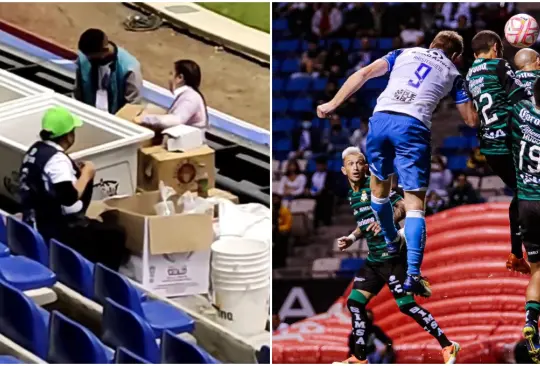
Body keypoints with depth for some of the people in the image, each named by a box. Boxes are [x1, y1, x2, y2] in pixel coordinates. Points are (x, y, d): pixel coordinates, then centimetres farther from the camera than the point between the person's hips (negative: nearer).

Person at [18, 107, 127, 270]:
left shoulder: (35, 150, 7)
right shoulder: (56, 159, -23)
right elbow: (69, 198, -31)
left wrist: (75, 171, 10)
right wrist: (86, 175, -16)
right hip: (55, 230, -10)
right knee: (115, 235, -6)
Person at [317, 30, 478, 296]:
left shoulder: (405, 53, 25)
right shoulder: (452, 73, 22)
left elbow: (365, 73, 11)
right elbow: (471, 120, 22)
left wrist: (333, 103, 12)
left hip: (381, 118, 2)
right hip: (413, 125, -2)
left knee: (379, 186, 27)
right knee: (415, 203, -2)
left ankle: (391, 243, 43)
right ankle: (413, 273, -15)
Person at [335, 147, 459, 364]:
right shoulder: (352, 195, 14)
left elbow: (403, 206, -16)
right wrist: (351, 239, 14)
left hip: (392, 256, -8)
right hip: (373, 259, 8)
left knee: (406, 305, -10)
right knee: (355, 302, 4)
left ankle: (447, 346, -2)